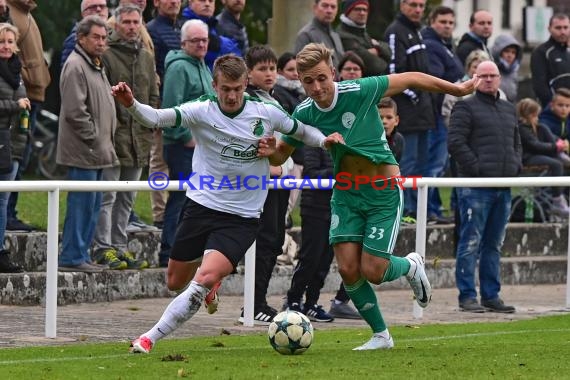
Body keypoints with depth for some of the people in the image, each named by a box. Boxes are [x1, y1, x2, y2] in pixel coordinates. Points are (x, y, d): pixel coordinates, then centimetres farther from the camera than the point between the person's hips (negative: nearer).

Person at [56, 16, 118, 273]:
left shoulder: (96, 67, 20)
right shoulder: (75, 66, -13)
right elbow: (75, 111, -20)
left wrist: (106, 140, 18)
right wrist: (94, 138, -15)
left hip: (97, 151, 10)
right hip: (82, 151, -10)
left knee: (92, 205, 12)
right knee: (82, 204, -9)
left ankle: (80, 255, 18)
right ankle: (72, 258, -6)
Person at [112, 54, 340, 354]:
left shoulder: (267, 113, -5)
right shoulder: (201, 112, -10)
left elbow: (300, 130, 14)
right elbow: (157, 118, -25)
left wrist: (324, 141, -7)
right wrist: (131, 105, -45)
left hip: (241, 219, -1)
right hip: (201, 206, 1)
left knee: (204, 279, -22)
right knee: (175, 282, 13)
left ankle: (150, 339, -14)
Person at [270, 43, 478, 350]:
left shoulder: (358, 91, -21)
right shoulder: (304, 114, -8)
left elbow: (411, 79, -8)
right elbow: (280, 155, 5)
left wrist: (456, 89, 0)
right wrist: (268, 151, -20)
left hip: (384, 191, -4)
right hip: (346, 193, 4)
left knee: (372, 272, -9)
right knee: (348, 270, -7)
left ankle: (411, 265, 26)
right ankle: (380, 335, 14)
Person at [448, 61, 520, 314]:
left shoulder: (509, 110, 20)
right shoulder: (466, 108, -2)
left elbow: (516, 142, 27)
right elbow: (456, 143, -11)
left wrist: (516, 165, 8)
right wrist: (476, 167, -16)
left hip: (503, 187, 7)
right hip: (475, 187, -7)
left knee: (494, 245, 11)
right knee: (471, 243, -6)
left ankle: (491, 295, 16)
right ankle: (467, 296, -3)